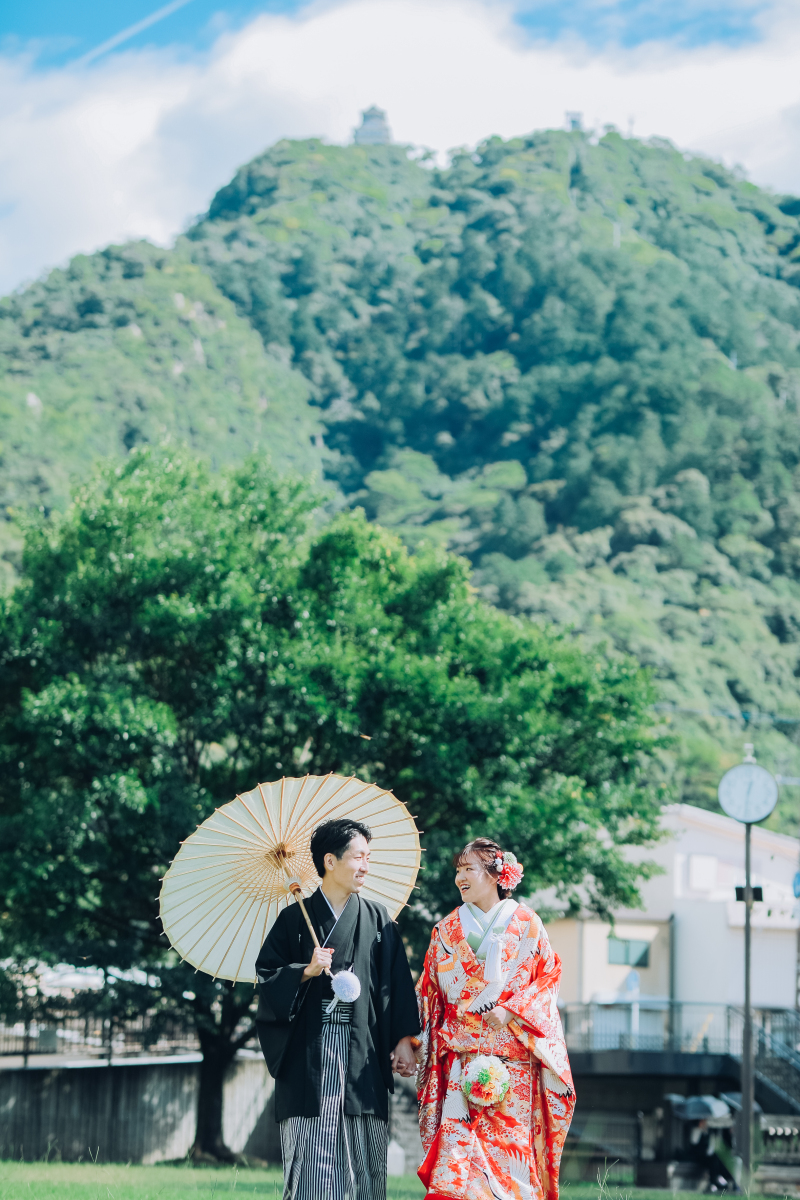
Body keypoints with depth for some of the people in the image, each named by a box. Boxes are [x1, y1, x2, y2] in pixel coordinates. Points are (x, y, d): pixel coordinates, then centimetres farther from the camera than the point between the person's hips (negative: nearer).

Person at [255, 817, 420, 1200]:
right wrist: (305, 972, -12)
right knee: (310, 1166, -6)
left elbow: (398, 982, 8)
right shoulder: (295, 919, 7)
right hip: (309, 1056, -2)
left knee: (364, 1165, -2)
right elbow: (266, 976, 5)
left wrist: (404, 1039, -1)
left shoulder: (377, 919, 12)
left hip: (364, 1054, 2)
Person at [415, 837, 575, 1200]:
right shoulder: (447, 931, 11)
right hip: (462, 1057, 1)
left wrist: (511, 1011, -11)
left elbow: (549, 978, 2)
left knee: (512, 1139, -5)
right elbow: (429, 992, 13)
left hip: (513, 1056, -1)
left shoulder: (525, 924, 5)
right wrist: (423, 1045, 4)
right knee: (458, 1139, -12)